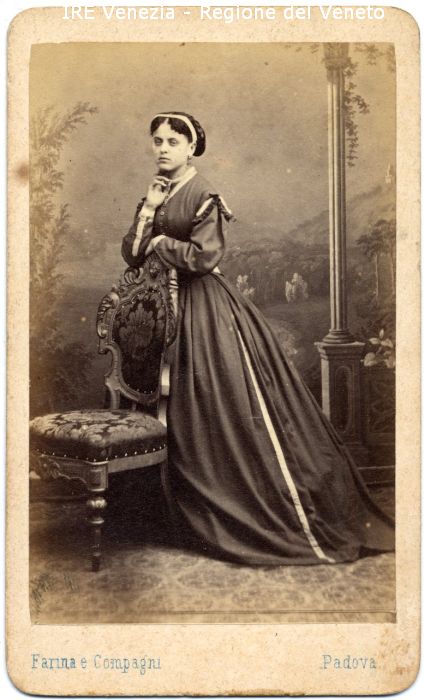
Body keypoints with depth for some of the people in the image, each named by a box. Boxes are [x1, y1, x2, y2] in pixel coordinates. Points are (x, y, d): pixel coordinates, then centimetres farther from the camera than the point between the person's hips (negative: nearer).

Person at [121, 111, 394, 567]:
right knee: (188, 419, 11)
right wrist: (148, 211, -6)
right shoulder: (154, 195, 12)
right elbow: (131, 255, 7)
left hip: (206, 310, -7)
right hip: (170, 309, 8)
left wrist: (161, 242, -8)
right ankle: (205, 521, 25)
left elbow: (204, 256, -20)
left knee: (235, 409, -5)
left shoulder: (202, 196, -10)